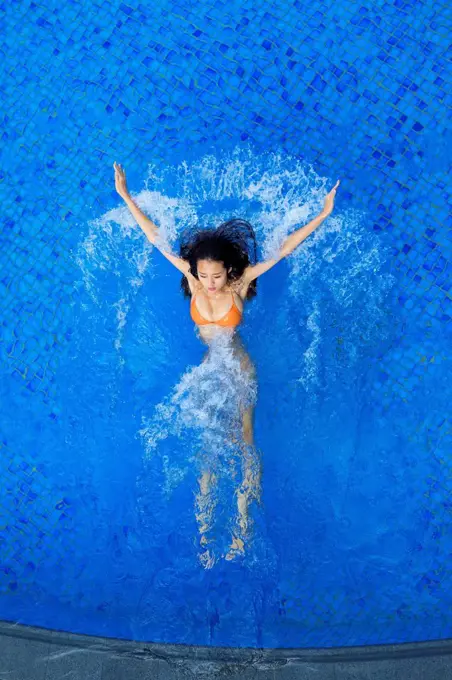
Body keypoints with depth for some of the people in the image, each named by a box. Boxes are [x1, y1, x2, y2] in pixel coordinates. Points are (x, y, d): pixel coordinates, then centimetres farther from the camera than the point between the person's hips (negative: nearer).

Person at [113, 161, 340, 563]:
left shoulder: (241, 282, -17)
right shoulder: (193, 277, -12)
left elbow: (284, 248, -18)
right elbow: (156, 238, -9)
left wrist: (323, 215, -21)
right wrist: (126, 197, -7)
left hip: (239, 372, -2)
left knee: (242, 445, 5)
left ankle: (241, 523, 21)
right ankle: (205, 528, 20)